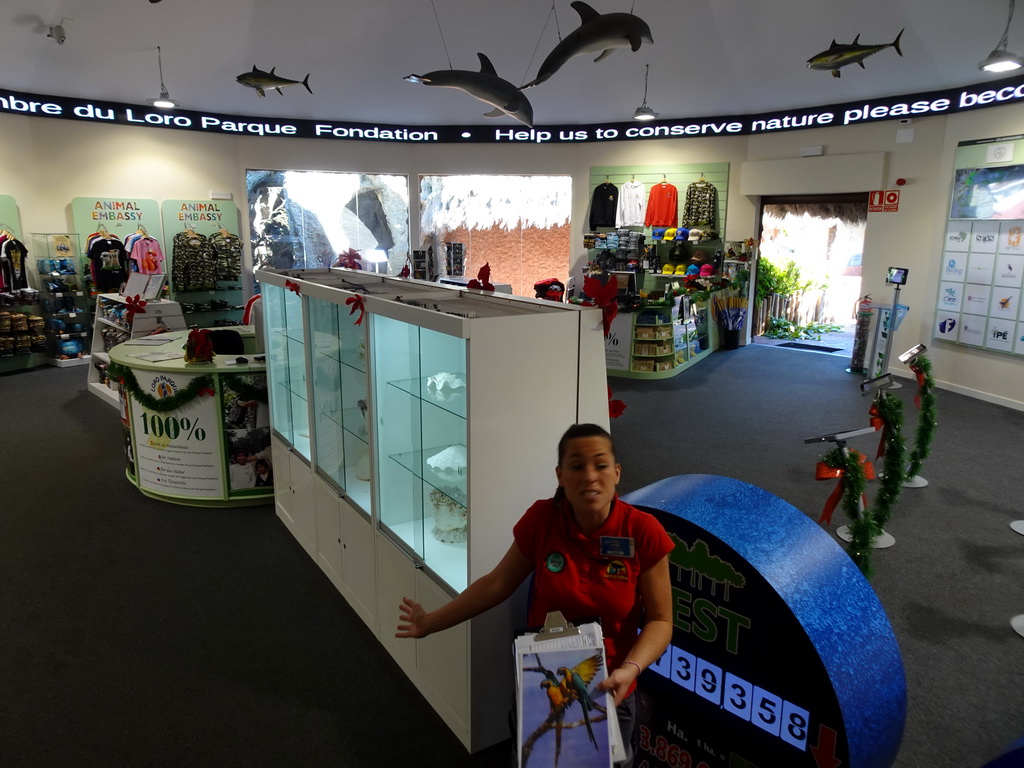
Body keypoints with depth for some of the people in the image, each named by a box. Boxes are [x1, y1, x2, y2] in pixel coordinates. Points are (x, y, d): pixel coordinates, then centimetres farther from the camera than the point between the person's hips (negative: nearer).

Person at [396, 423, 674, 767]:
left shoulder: (643, 532, -21)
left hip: (610, 691, -1)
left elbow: (659, 620, -14)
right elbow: (497, 583, -6)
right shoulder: (541, 519, -17)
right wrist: (431, 622, -3)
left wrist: (630, 669, -31)